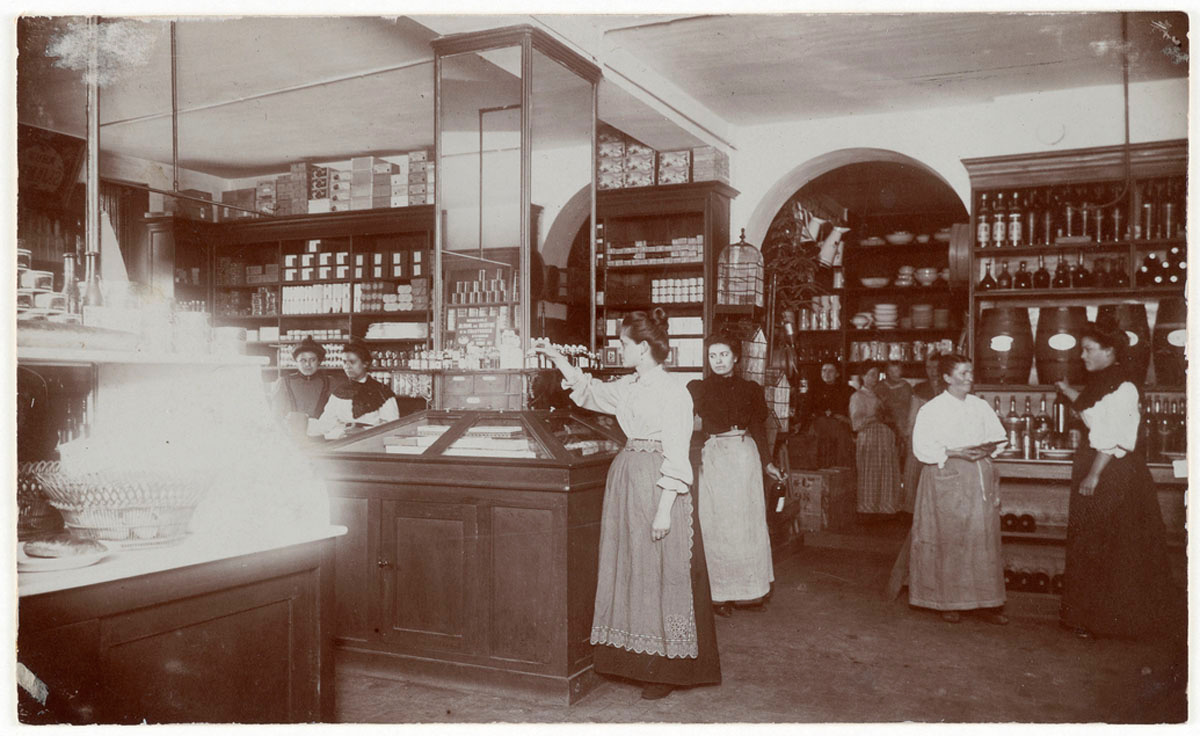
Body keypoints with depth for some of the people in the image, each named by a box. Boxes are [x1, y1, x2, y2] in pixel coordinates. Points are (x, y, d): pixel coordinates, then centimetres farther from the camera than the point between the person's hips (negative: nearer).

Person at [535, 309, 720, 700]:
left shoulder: (674, 391, -13)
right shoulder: (627, 387, 10)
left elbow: (677, 457, -16)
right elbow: (590, 391, 29)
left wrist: (665, 509, -19)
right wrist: (560, 361, 22)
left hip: (658, 487, -8)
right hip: (626, 478, 8)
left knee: (658, 577, -1)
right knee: (627, 572, 12)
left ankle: (665, 670, 10)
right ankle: (639, 660, 24)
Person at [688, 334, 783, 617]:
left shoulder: (750, 389, 10)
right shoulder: (698, 389, 3)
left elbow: (759, 428, 15)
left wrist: (768, 463, 13)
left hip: (746, 456, 2)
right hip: (713, 458, -2)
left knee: (748, 523, 4)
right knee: (716, 526, -1)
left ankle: (748, 591, 15)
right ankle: (719, 595, 6)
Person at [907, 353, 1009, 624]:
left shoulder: (981, 406, 11)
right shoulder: (931, 410, -3)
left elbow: (999, 437, 15)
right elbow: (922, 447, -9)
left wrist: (987, 449, -6)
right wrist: (955, 453, -18)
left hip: (980, 477, 4)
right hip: (946, 479, -4)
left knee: (984, 538, 2)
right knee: (949, 541, -2)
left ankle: (986, 602, 9)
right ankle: (948, 603, 8)